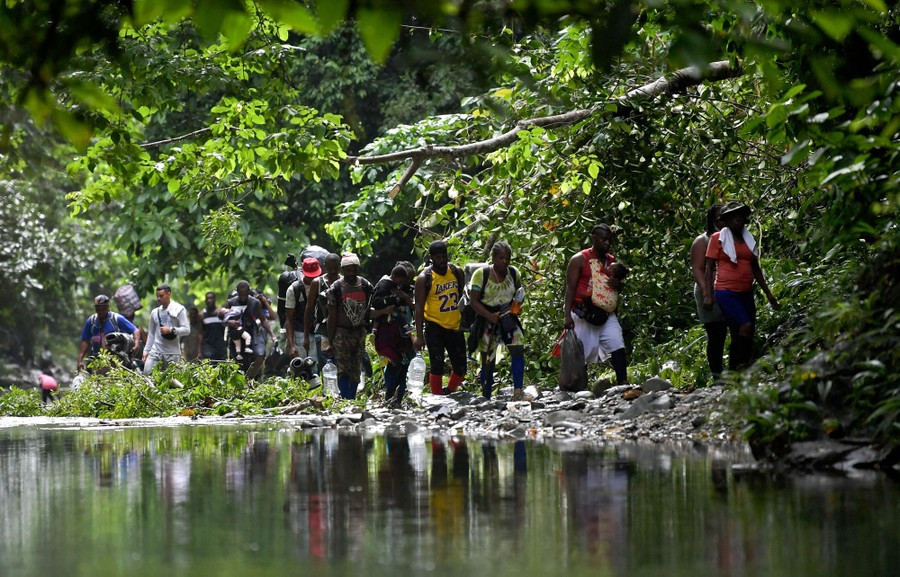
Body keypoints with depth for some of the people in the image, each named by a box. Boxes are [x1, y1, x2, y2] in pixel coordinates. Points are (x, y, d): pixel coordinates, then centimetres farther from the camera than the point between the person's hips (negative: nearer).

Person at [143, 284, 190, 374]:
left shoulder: (179, 310, 0)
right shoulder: (154, 312, 15)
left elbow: (186, 330, -6)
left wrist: (171, 330, -18)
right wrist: (146, 350, 15)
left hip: (172, 353, -4)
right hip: (155, 351, 4)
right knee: (147, 373, -11)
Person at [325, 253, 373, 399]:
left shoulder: (366, 286, 2)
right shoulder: (336, 288, -8)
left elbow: (369, 311, 10)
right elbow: (332, 317, -5)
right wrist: (330, 342, -7)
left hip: (360, 333, 4)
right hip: (341, 334, -4)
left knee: (355, 371, 8)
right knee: (343, 370, -12)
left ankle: (352, 400, 17)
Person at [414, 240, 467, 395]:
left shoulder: (457, 272, 2)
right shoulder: (424, 278, -11)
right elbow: (419, 308, -10)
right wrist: (419, 336, -15)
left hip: (455, 326, 4)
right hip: (435, 326, -4)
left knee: (460, 369, 6)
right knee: (437, 367, -11)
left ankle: (448, 393, 27)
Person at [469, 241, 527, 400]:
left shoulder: (514, 273, 3)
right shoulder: (481, 274, -9)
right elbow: (474, 301, -10)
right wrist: (490, 316, -22)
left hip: (508, 319, 3)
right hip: (487, 321, -3)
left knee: (518, 349, -17)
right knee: (488, 361, 0)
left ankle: (518, 393, -16)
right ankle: (486, 399, 10)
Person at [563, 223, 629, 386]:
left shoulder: (612, 261, 14)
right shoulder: (579, 260, -3)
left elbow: (618, 288, 24)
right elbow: (570, 288, -7)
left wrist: (618, 286, -2)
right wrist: (567, 315, -17)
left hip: (606, 314, 5)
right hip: (584, 313, -5)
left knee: (618, 347, -9)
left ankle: (623, 383, -12)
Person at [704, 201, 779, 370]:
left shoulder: (749, 239, 15)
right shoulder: (718, 238, 0)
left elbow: (756, 269, 22)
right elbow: (710, 267, -1)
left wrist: (768, 293, 21)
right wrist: (708, 295, -9)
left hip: (746, 293, 6)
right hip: (726, 293, -6)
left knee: (740, 337, 4)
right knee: (745, 328, -22)